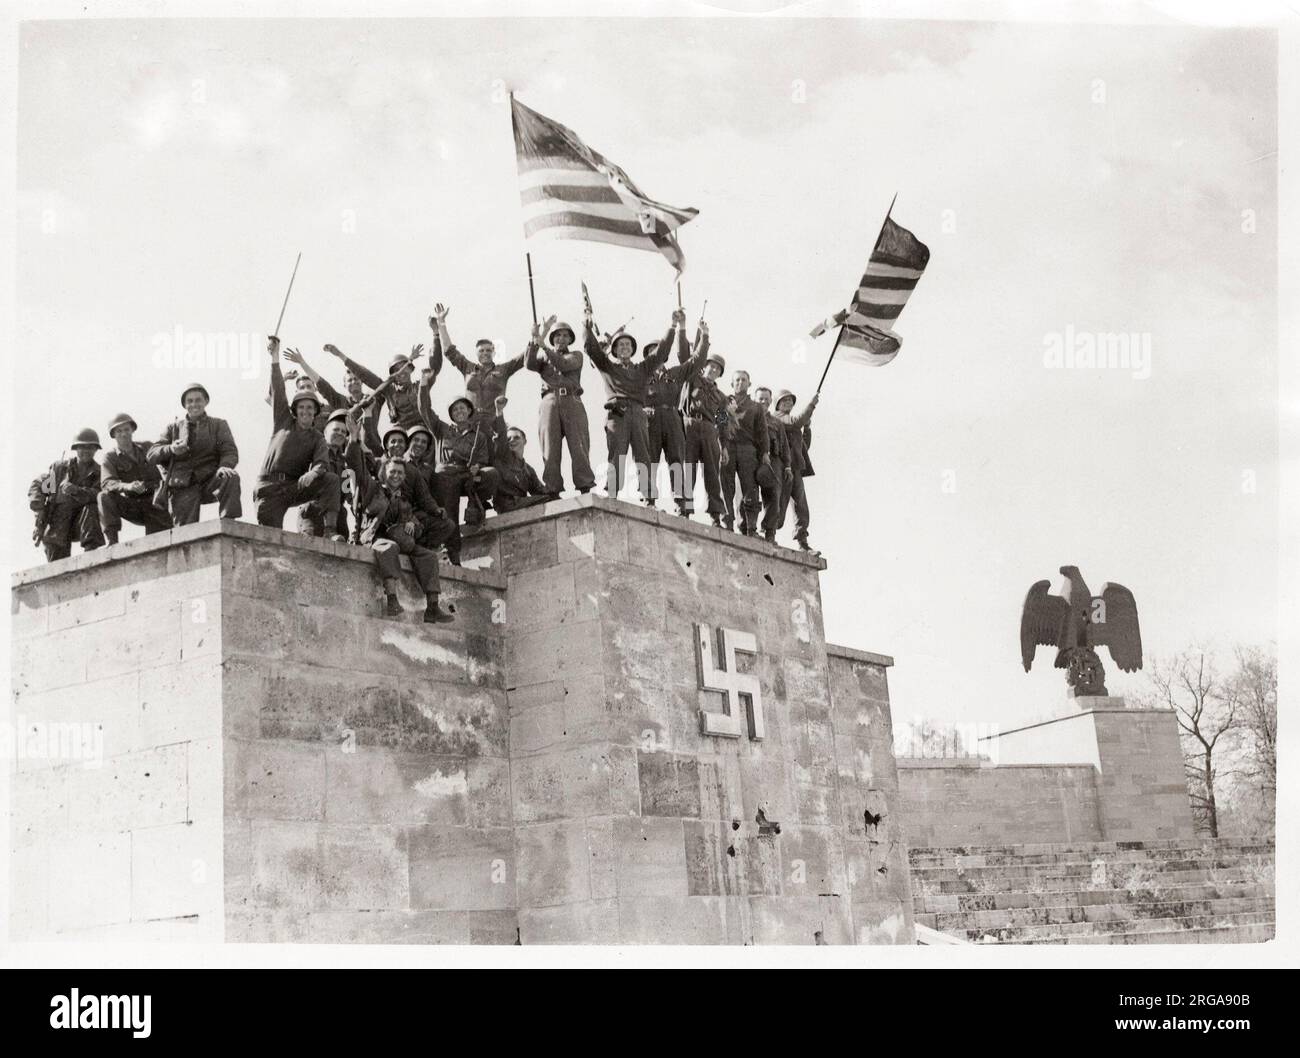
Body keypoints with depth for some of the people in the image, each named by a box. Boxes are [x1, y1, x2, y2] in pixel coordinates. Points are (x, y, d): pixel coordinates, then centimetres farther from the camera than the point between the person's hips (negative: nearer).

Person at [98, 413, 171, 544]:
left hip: (152, 504, 1)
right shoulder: (109, 457, -1)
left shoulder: (146, 448, 8)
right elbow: (107, 483, -18)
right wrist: (127, 486, -39)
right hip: (129, 505, -1)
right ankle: (111, 541, -30)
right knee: (105, 496, -29)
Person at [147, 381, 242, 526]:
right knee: (185, 531, -19)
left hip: (209, 480, -1)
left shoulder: (219, 425, 15)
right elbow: (152, 454, 10)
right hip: (182, 487, 1)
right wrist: (171, 449, -13)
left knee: (231, 477, -34)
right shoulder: (173, 427, 18)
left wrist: (224, 466, -23)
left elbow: (230, 452, 2)